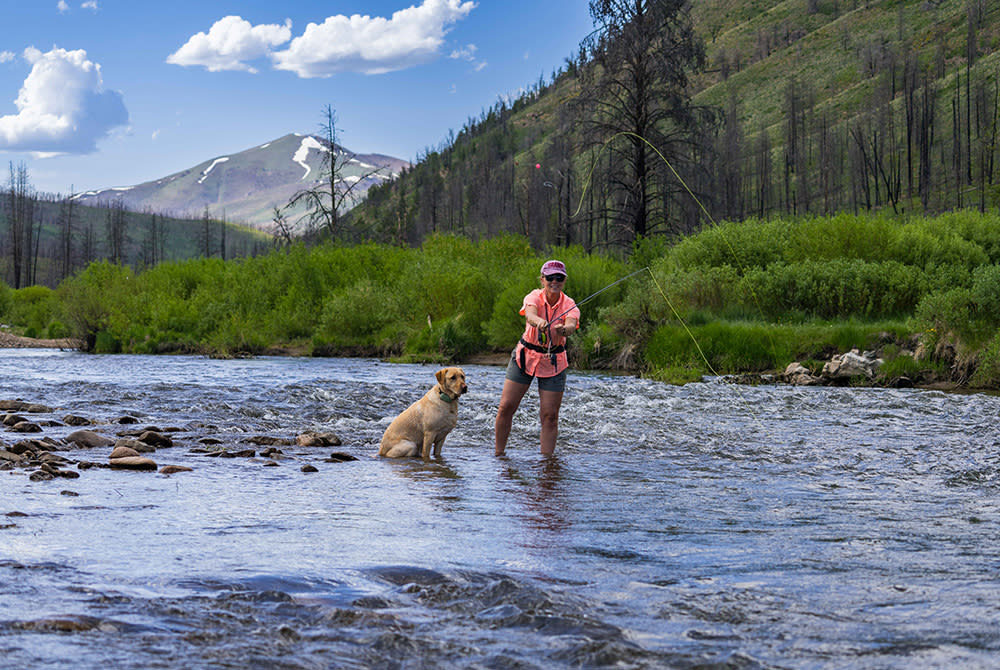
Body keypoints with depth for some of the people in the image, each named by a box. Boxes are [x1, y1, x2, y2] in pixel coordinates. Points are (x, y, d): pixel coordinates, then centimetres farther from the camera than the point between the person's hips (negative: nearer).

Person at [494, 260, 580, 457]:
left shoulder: (569, 305, -10)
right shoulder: (534, 297, -12)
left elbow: (572, 324, -31)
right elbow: (530, 314, -35)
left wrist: (564, 329, -55)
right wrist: (539, 322, -59)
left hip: (553, 362, 0)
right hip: (525, 355, 0)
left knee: (550, 415, -3)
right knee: (506, 406, -2)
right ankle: (499, 454, 14)